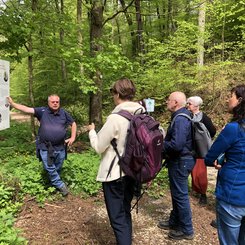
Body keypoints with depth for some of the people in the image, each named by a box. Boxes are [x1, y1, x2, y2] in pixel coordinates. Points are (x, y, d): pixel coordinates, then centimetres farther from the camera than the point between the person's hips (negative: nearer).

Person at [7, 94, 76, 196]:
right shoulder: (42, 111, -3)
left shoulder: (64, 113, 2)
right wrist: (12, 103, -21)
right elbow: (27, 109, -11)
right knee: (50, 168, -2)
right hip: (45, 147, -1)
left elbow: (73, 124, 12)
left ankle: (55, 183, 34)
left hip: (60, 147, 2)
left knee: (58, 168, 13)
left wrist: (72, 137, 3)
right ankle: (60, 185, 14)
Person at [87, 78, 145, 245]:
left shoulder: (115, 118, -21)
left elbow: (98, 147, -13)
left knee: (117, 217, 6)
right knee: (125, 212, 24)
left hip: (115, 174, -7)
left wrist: (92, 130, 6)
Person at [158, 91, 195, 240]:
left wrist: (159, 144, -15)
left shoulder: (180, 119, -23)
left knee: (180, 195, 2)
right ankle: (174, 221, 37)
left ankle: (187, 230, 17)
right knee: (177, 193, 21)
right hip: (180, 160, 11)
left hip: (180, 161, -11)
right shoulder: (181, 116, 10)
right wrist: (163, 141, 6)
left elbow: (176, 145, -31)